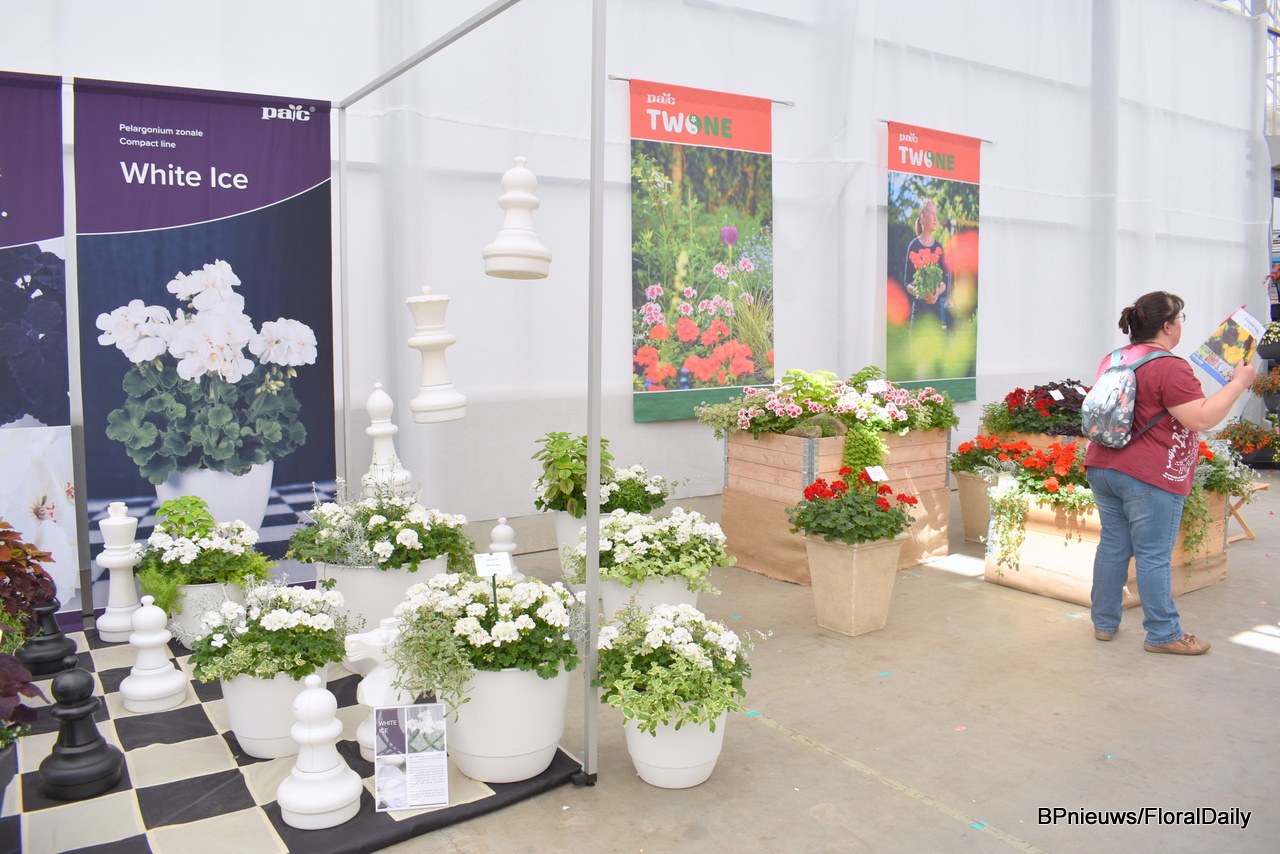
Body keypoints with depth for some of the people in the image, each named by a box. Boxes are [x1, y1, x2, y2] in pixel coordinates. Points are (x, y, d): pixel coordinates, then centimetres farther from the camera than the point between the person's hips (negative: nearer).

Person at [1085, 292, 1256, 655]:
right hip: (1150, 476, -8)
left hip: (1102, 467, 8)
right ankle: (1163, 635, 12)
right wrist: (1239, 383, -6)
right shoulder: (1170, 368, -15)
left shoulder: (1113, 360, 11)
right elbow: (1202, 419, -16)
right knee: (1153, 557, 1)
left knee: (1112, 547, 14)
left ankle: (1104, 623, 21)